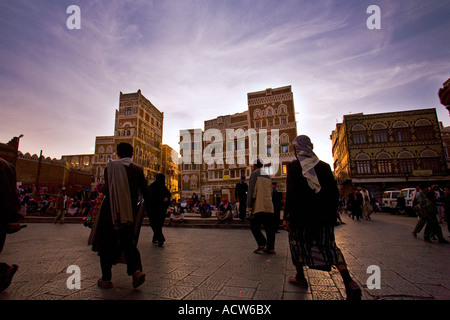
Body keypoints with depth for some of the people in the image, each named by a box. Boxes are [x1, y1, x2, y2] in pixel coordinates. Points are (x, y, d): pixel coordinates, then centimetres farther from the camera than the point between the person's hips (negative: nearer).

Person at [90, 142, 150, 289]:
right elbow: (145, 192, -4)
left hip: (112, 210, -2)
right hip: (130, 212, 3)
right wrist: (144, 207, 12)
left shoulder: (111, 166, -6)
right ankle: (136, 270, -2)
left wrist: (102, 189, 7)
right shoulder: (138, 169, 0)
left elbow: (107, 189, -16)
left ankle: (106, 278, 20)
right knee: (128, 242, 16)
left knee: (106, 244, 14)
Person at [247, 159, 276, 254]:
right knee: (269, 228, 9)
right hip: (269, 206, 7)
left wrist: (249, 206, -7)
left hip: (259, 206, -7)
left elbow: (251, 191, -9)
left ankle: (261, 244, -4)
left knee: (254, 226, 5)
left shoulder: (254, 174, -3)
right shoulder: (267, 176, 19)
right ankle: (270, 248, 11)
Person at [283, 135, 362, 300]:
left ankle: (300, 277, 26)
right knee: (328, 245, 11)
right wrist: (332, 213, 14)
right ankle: (349, 282, -2)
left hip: (300, 214, -3)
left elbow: (291, 193, -13)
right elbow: (334, 192, 5)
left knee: (297, 242, 15)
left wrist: (287, 217, -9)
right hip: (324, 215, 4)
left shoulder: (293, 166, -8)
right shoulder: (324, 166, 5)